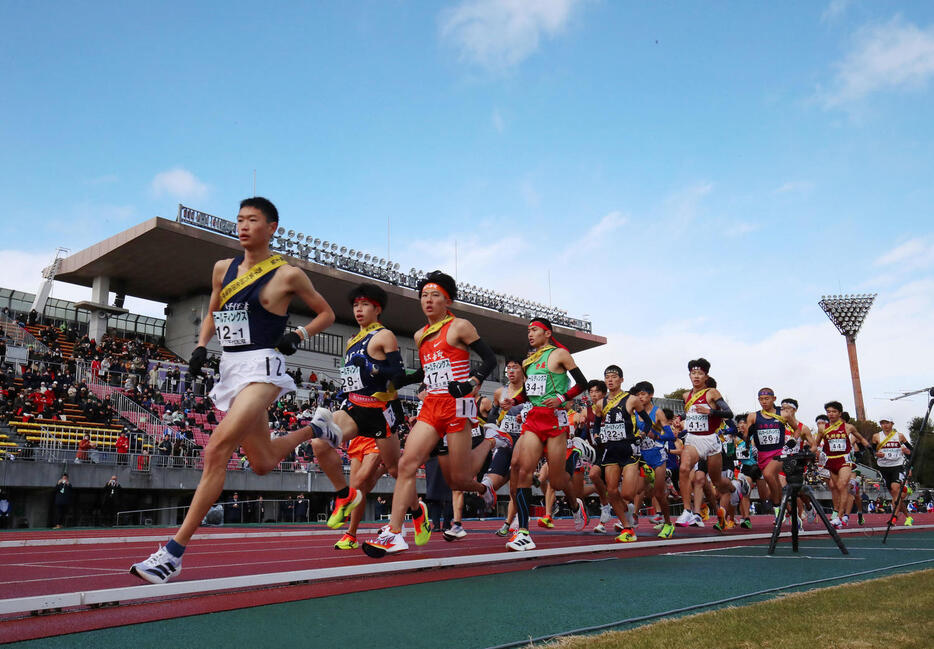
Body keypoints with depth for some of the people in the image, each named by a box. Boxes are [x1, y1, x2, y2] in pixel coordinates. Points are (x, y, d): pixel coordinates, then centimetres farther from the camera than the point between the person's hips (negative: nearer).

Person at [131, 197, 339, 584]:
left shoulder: (287, 275, -2)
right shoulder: (223, 269, 13)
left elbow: (327, 313, 8)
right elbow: (212, 314, 26)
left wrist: (298, 335, -9)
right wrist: (201, 346, 7)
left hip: (261, 367, -7)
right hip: (229, 368, 7)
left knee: (217, 449, -23)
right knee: (263, 463, 15)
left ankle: (174, 552, -16)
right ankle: (316, 428, 43)